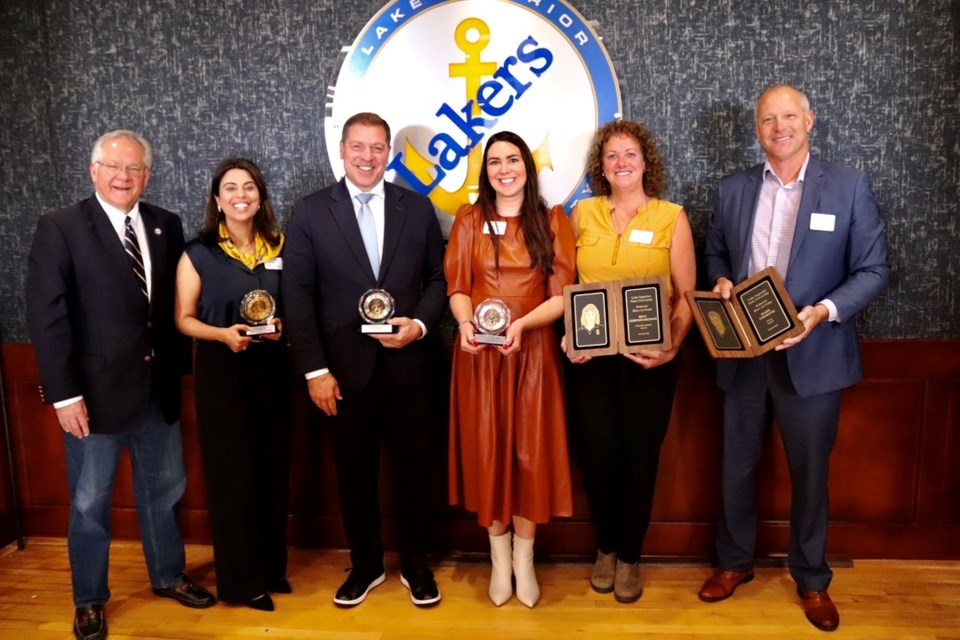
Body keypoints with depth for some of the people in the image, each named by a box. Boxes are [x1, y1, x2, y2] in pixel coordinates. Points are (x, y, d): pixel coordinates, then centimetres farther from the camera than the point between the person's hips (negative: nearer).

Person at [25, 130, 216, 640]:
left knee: (164, 488, 18)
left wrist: (180, 368, 3)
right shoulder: (60, 228, -8)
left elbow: (177, 302, 7)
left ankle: (168, 576, 39)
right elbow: (46, 316, -12)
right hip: (96, 391, -4)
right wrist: (64, 393, -16)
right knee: (89, 502, 12)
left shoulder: (166, 226, 4)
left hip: (158, 388, 4)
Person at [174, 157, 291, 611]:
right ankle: (243, 579, 18)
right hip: (221, 372, -3)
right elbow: (184, 318, -2)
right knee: (232, 471, 2)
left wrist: (281, 327, -9)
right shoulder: (198, 253, -4)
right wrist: (223, 334, -19)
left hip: (271, 369, 3)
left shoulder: (279, 248, 4)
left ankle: (273, 566, 28)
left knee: (273, 467, 9)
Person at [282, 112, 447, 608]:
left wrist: (420, 324, -12)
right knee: (354, 472, 12)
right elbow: (298, 296, -3)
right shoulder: (310, 212, 1)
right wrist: (314, 370, -9)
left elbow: (438, 278, 8)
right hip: (345, 368, 0)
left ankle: (415, 565, 31)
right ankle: (365, 564, 33)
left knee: (412, 469, 11)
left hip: (409, 365, 1)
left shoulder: (418, 208, 5)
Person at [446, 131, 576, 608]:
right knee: (486, 448, 5)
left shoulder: (552, 221, 3)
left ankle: (524, 558, 20)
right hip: (479, 352, 1)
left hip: (533, 350, 0)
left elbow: (563, 294, -4)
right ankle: (499, 558, 21)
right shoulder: (469, 221, 6)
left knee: (530, 449, 4)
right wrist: (465, 323, -19)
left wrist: (521, 324, -21)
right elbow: (457, 288, 2)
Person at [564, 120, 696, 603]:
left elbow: (686, 295, -2)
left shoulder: (672, 217, 0)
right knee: (598, 455, 6)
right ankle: (605, 549, 31)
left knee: (640, 456, 7)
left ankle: (629, 556, 29)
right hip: (591, 356, 1)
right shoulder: (582, 213, 5)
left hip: (649, 358, -1)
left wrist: (672, 347, -16)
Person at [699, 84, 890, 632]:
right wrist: (722, 281, -8)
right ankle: (735, 562, 34)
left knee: (810, 471, 11)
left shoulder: (850, 186, -5)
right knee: (737, 465, 14)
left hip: (812, 354, -2)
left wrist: (823, 311, -20)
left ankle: (812, 578, 32)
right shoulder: (733, 189, 5)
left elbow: (874, 269, -5)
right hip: (743, 353, 3)